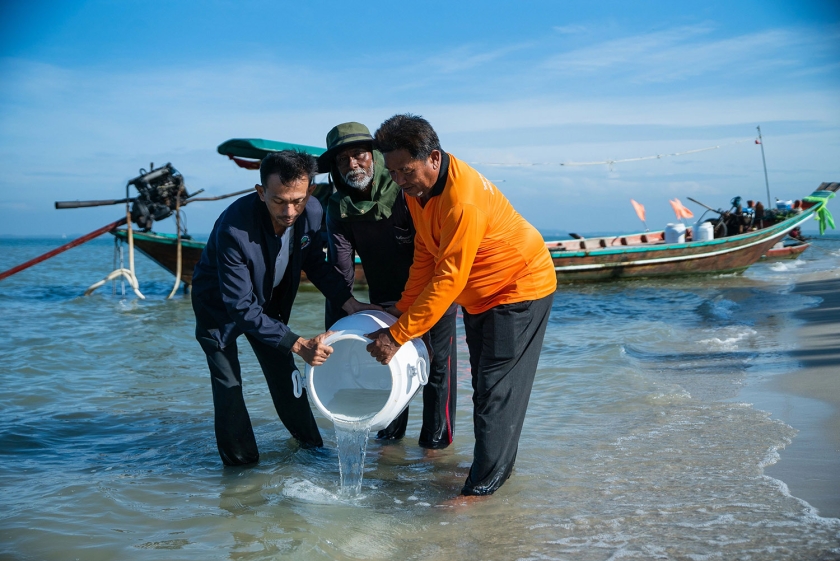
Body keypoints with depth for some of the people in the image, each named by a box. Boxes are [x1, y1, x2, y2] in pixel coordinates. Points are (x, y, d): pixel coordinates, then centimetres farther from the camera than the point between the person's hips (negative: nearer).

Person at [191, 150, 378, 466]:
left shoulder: (312, 213, -23)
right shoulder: (233, 229, -40)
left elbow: (314, 262, -3)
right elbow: (241, 308, -35)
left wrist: (350, 303, -17)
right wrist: (299, 345, -39)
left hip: (269, 300, 5)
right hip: (220, 305, -4)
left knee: (284, 375, 9)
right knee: (228, 386, -8)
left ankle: (310, 444, 27)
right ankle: (240, 465, 8)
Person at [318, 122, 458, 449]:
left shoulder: (404, 187, -25)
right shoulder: (339, 208, -10)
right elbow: (340, 273, -9)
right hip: (385, 296, 4)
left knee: (437, 363, 2)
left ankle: (436, 437, 19)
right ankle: (392, 431, 31)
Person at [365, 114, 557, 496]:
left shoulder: (464, 200, -34)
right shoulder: (418, 188, -5)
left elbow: (448, 279, -33)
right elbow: (425, 256, 2)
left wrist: (398, 334, -30)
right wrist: (402, 310, -2)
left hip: (520, 289, -9)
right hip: (479, 296, 10)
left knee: (497, 392, -10)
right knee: (483, 387, 15)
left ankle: (481, 487, -5)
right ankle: (496, 467, 27)